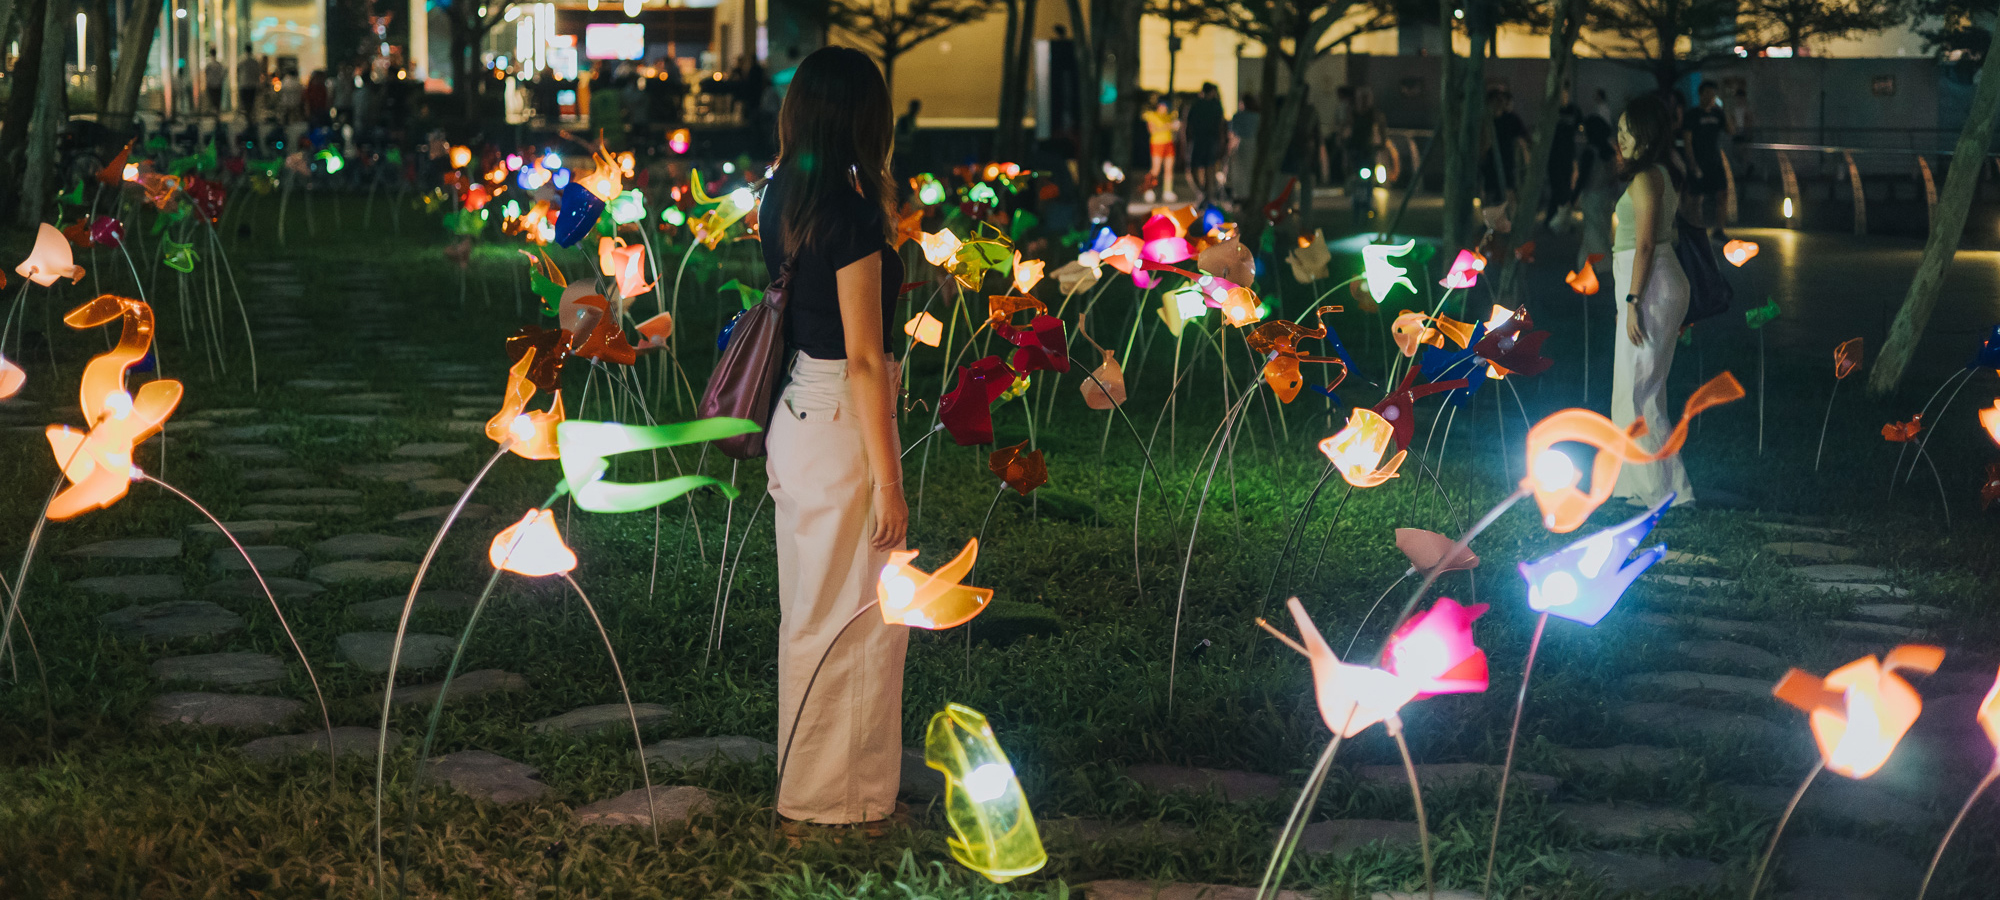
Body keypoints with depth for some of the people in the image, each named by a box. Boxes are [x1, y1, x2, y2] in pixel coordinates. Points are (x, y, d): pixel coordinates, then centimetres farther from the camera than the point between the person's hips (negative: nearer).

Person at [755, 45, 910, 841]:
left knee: (813, 613, 19)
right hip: (842, 425, -9)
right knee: (852, 623, 3)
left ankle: (808, 783, 32)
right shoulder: (849, 209, -20)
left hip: (799, 413, 9)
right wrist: (888, 479, -18)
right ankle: (834, 800, 13)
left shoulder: (786, 199, 6)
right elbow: (865, 357, -20)